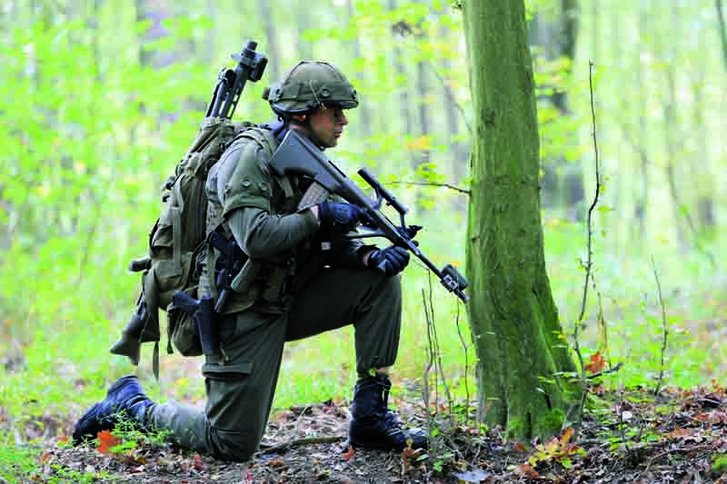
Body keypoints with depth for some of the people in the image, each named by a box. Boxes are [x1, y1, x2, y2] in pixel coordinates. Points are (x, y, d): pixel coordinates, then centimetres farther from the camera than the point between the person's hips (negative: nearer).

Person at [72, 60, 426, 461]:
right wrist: (319, 215, -22)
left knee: (382, 280, -7)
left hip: (288, 300, 8)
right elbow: (256, 238, -29)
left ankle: (369, 415, -2)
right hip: (244, 312, -8)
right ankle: (131, 405, 17)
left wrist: (369, 256, -12)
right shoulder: (250, 155, -16)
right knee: (232, 445, -6)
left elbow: (326, 244, 8)